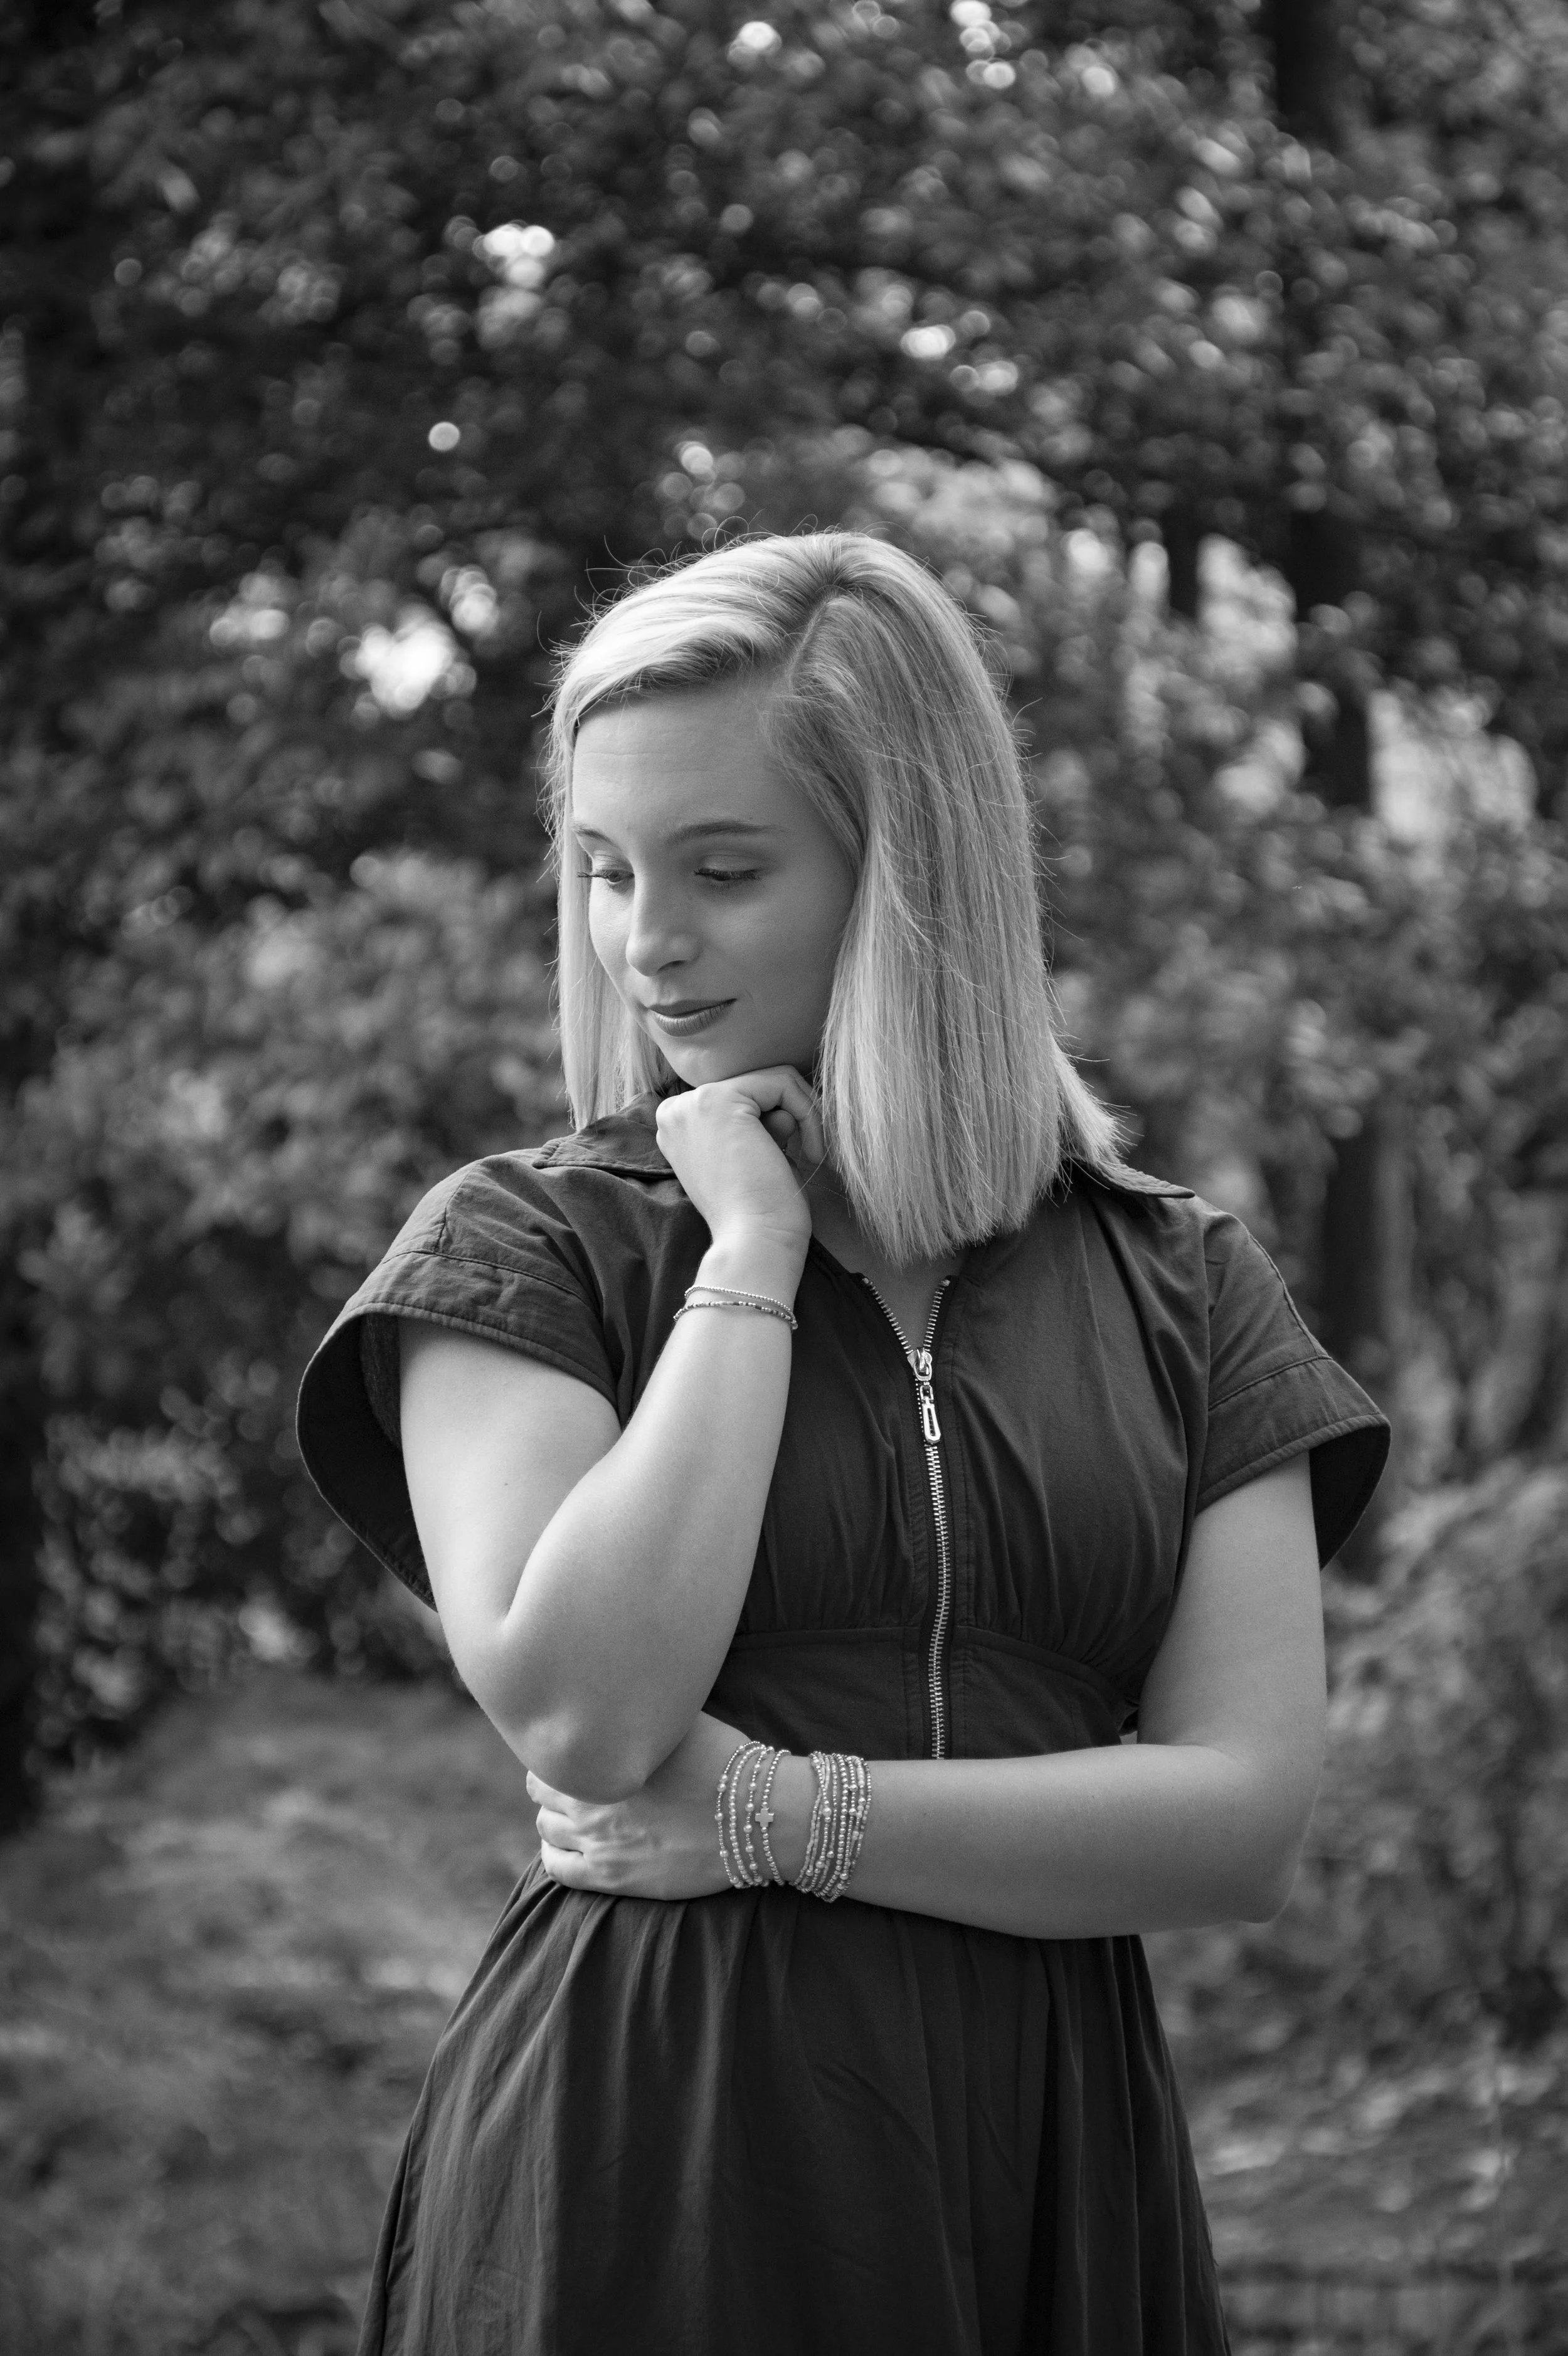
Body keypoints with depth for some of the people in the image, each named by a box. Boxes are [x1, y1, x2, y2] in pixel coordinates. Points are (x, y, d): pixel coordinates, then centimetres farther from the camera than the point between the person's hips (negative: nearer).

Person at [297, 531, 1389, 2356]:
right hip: (646, 2154, -2)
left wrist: (788, 1816, -12)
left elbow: (1250, 1823, -3)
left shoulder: (1177, 1290, 5)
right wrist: (750, 1251, -10)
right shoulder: (521, 1248, 0)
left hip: (1047, 2160, 2)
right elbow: (581, 1712, -15)